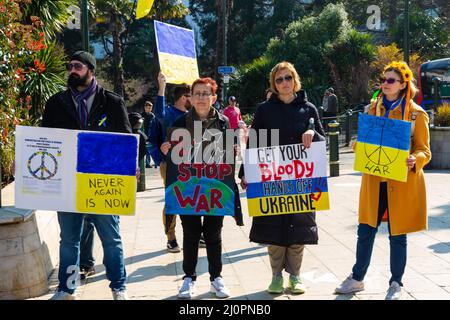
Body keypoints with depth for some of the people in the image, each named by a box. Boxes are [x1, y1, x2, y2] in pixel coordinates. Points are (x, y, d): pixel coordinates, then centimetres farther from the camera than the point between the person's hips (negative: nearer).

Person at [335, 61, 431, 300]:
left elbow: (424, 150, -3)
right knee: (365, 231, 9)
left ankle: (396, 284, 21)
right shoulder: (373, 108, 8)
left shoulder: (416, 114, -4)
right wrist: (359, 147, -6)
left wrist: (414, 160, -25)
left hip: (401, 183, -4)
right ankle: (357, 278, 25)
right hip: (374, 181, 4)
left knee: (397, 235, 6)